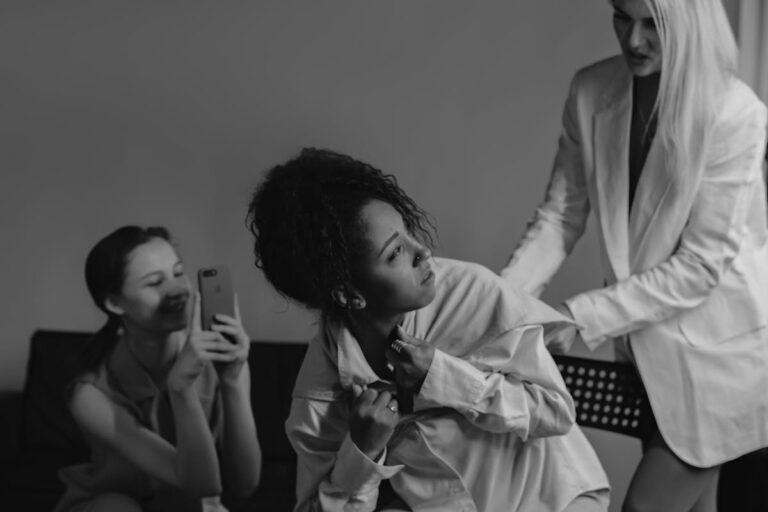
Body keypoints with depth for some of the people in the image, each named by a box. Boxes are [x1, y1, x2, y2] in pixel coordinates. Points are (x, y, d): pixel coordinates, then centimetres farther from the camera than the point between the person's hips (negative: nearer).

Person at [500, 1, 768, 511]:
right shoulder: (591, 92, -7)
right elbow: (559, 217, -2)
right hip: (650, 342, 5)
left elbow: (699, 267, -21)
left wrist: (583, 315, -24)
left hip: (719, 347, -5)